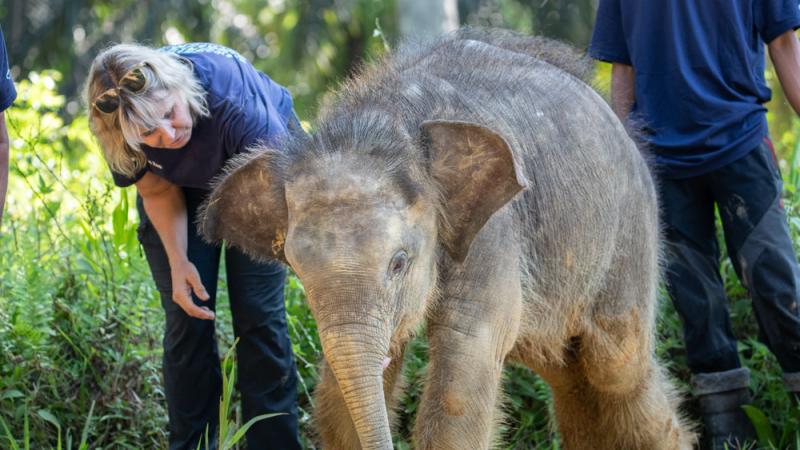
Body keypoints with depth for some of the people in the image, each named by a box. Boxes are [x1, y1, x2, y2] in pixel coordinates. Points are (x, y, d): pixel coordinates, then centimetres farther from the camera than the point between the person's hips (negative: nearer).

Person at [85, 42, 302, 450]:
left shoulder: (235, 99, -44)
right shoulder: (123, 129, -32)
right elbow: (158, 191, -11)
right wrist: (177, 261, -23)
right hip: (183, 188, 2)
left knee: (259, 317, -8)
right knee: (188, 320, -3)